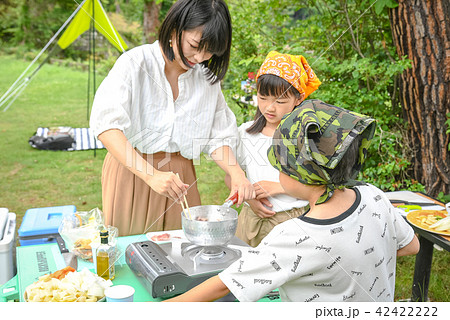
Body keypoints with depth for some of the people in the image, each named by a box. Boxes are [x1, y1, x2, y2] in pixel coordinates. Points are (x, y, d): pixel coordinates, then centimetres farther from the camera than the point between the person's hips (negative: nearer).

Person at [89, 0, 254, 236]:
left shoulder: (207, 77, 4)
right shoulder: (136, 62, -11)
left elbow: (218, 136, 7)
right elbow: (106, 124, -24)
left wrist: (236, 173, -14)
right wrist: (152, 175, -36)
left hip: (178, 177, 4)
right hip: (131, 170, -3)